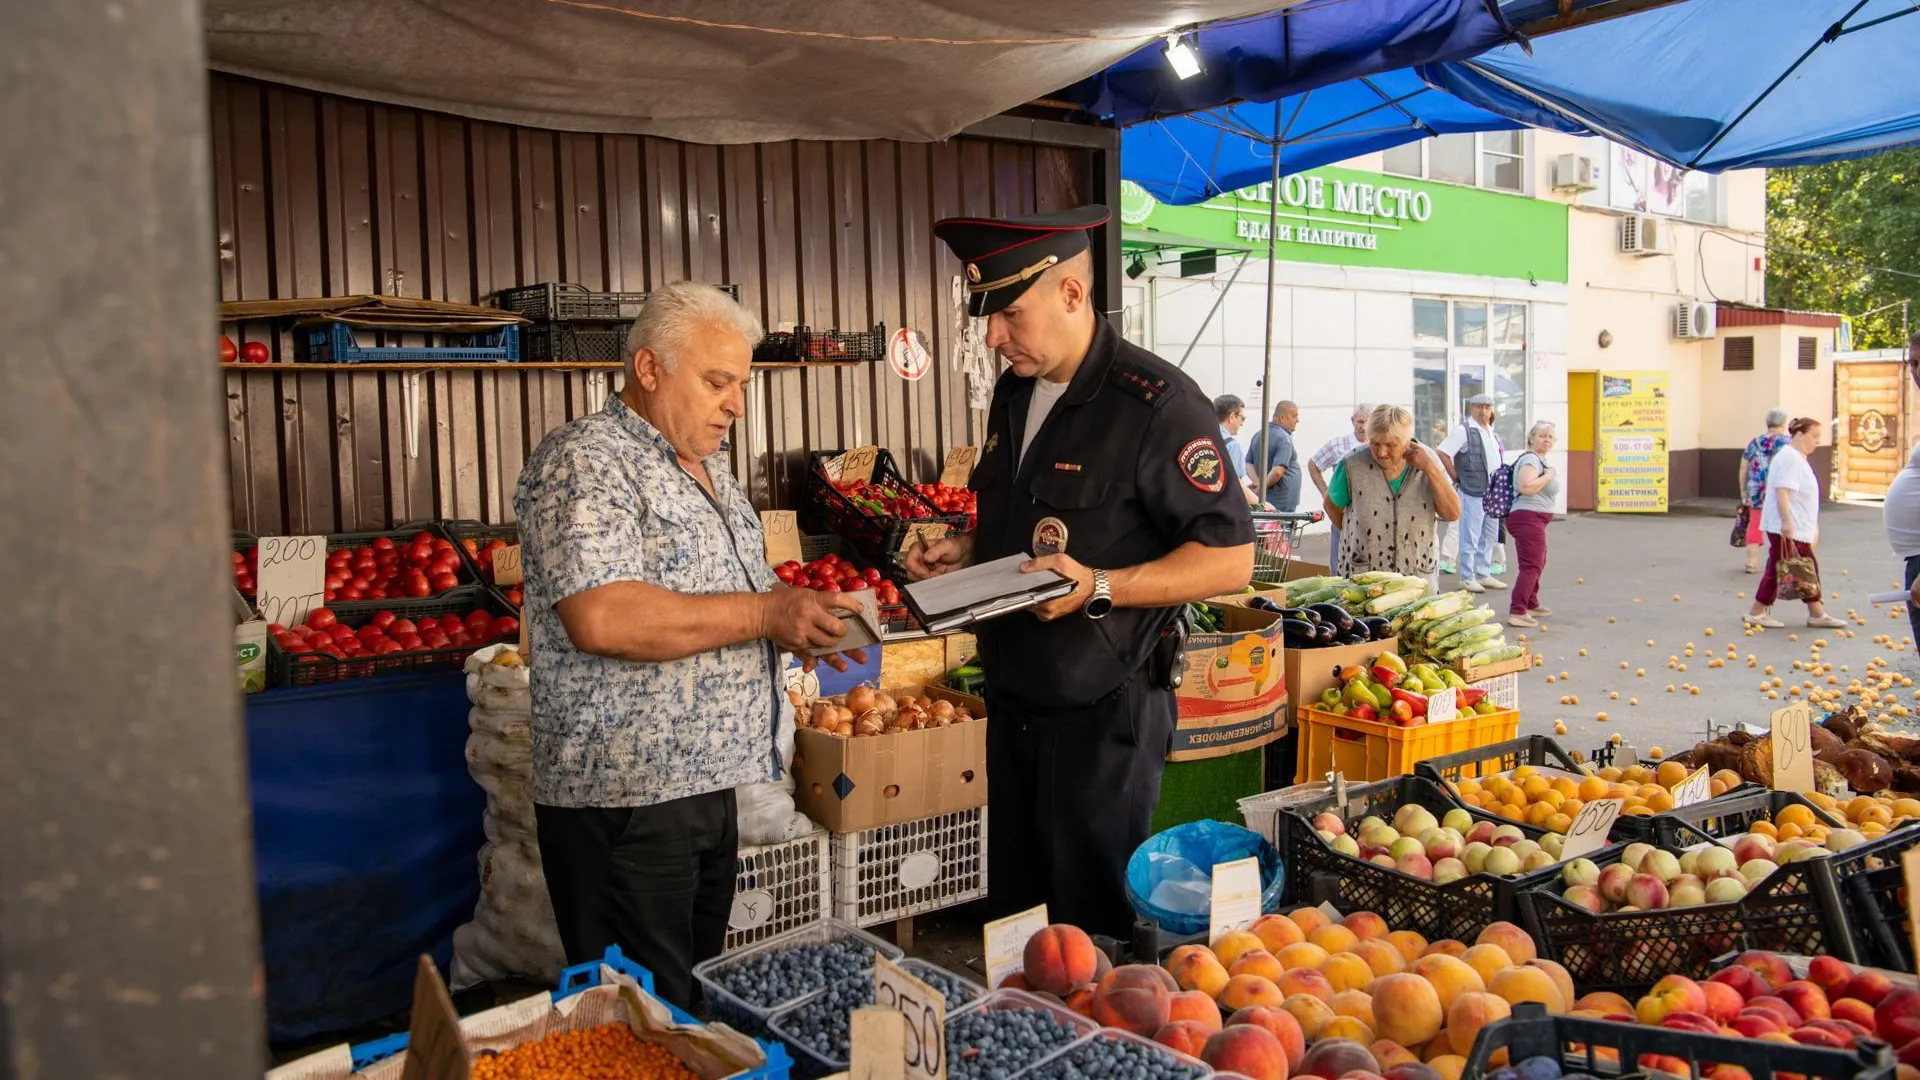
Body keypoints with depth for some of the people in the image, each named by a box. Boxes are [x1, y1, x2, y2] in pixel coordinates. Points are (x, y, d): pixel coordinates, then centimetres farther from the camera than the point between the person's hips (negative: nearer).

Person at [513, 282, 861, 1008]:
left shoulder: (708, 466, 15)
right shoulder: (586, 462, -15)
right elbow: (600, 618, -29)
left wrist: (799, 621, 5)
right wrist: (765, 613, -22)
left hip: (708, 784, 9)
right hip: (623, 800, -9)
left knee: (703, 995, 20)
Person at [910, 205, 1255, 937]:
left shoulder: (1155, 403, -17)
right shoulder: (1013, 396, 9)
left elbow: (1230, 560, -17)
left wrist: (1099, 588, -27)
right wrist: (966, 551, 3)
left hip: (1103, 716, -7)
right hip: (1013, 704, 8)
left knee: (1095, 934, 7)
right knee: (1015, 915, 19)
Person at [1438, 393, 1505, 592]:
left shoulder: (1492, 433, 15)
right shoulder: (1463, 431, -11)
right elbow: (1442, 453, -18)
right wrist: (1457, 478, -13)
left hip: (1493, 494, 8)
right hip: (1472, 493, -8)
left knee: (1489, 538, 14)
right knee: (1470, 538, -3)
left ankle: (1483, 575, 24)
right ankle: (1467, 578, 4)